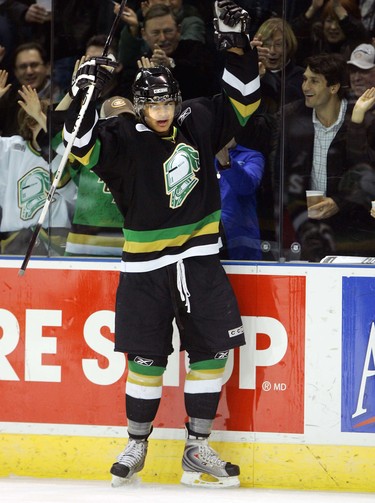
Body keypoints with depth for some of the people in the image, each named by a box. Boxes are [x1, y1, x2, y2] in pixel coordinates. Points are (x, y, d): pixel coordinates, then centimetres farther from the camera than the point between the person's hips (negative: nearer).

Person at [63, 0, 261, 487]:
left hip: (199, 255, 3)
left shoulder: (198, 123, 1)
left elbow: (242, 99, 6)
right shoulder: (124, 138, -7)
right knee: (146, 357, 0)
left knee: (211, 350, 0)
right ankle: (136, 444, 16)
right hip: (145, 262, -3)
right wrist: (83, 96, -32)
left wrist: (237, 45, -7)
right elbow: (84, 146, -19)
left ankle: (197, 451, 7)